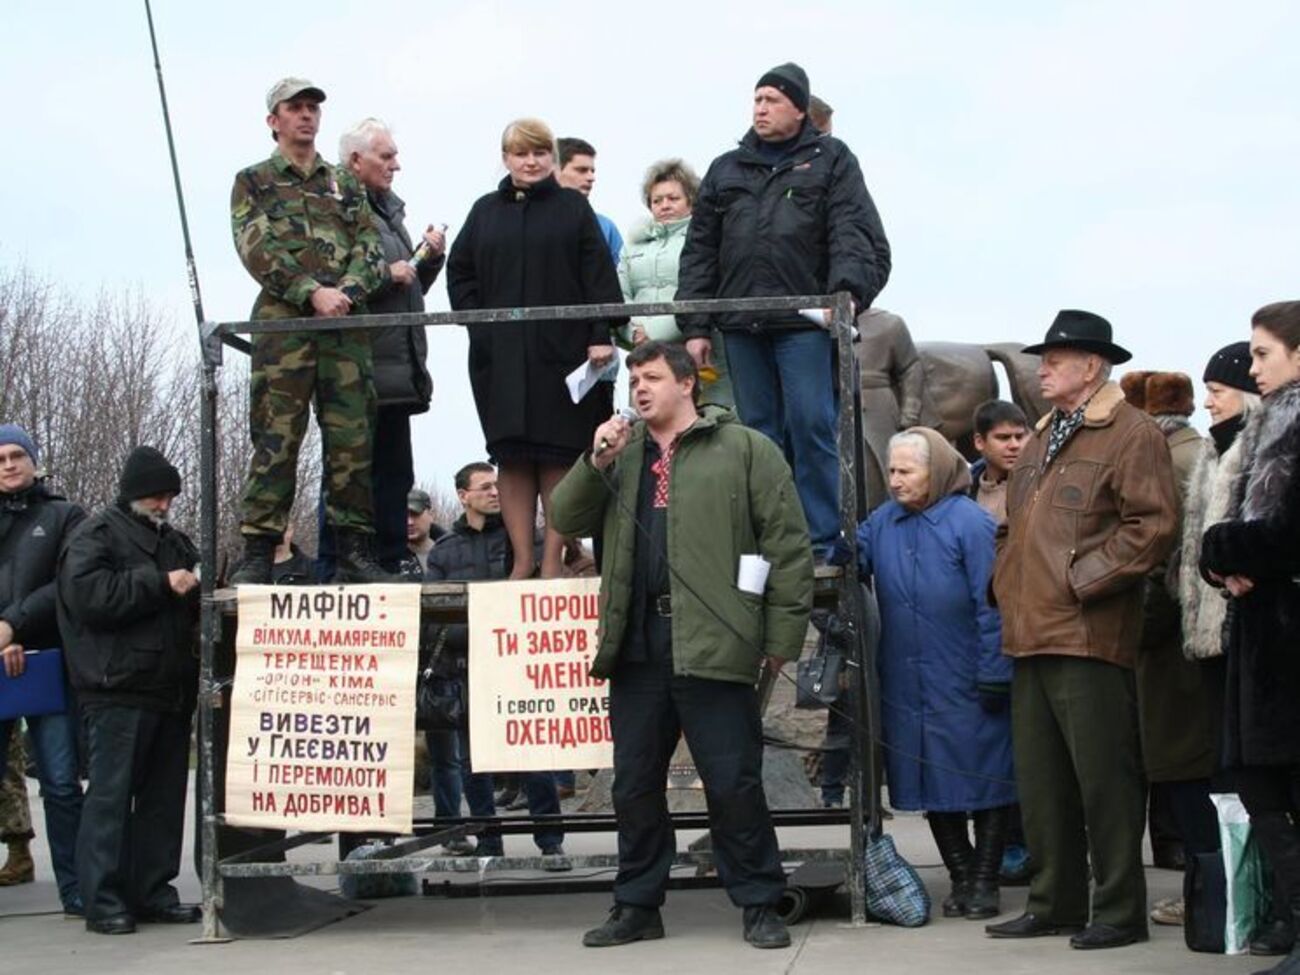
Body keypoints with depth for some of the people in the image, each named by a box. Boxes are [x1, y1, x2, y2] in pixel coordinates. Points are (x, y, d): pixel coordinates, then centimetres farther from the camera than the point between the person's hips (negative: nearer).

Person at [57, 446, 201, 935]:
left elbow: (196, 607, 31)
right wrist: (160, 583, -18)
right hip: (118, 692, -7)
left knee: (164, 796, 8)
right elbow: (89, 596, -16)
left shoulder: (176, 542, 21)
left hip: (172, 691, 7)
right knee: (111, 794, -6)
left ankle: (153, 892, 15)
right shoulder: (96, 535, 0)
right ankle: (104, 900, -3)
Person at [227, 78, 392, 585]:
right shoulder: (253, 181, 12)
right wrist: (312, 293, -14)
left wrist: (346, 291, -10)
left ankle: (354, 550, 3)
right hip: (282, 321, -3)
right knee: (275, 439, -7)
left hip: (347, 324, 3)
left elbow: (371, 249, 10)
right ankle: (258, 553, -5)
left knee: (352, 439, 0)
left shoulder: (345, 184, 22)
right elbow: (257, 250, -3)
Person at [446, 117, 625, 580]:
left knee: (559, 456, -4)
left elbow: (598, 277, 0)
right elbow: (459, 272, 14)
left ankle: (554, 559, 0)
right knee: (511, 456, 1)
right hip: (500, 356, 2)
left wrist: (601, 335, -9)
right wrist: (478, 321, 0)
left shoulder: (573, 208, 7)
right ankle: (521, 560, 5)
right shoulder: (485, 211, 14)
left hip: (562, 351, -2)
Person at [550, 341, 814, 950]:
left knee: (733, 782, -1)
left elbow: (787, 544, -3)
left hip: (709, 644, -5)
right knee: (634, 783, 10)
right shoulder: (620, 455, 20)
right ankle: (637, 906, 21)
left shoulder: (744, 449, 2)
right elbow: (566, 520, 14)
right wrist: (596, 461, -2)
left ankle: (759, 905, 10)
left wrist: (783, 634, -8)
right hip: (636, 644, 5)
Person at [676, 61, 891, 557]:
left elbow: (856, 235, -4)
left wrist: (848, 291, -22)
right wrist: (695, 326, 9)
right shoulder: (725, 171, 19)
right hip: (741, 325, 4)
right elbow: (699, 252, 16)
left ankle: (822, 542, -3)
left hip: (805, 321, -4)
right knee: (759, 436, 6)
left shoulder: (830, 161, 8)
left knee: (811, 428, -9)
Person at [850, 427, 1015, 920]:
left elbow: (991, 604, -12)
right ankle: (961, 876, 24)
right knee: (932, 784, 12)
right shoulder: (883, 521, 7)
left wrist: (994, 675, -14)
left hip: (966, 687, -5)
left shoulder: (971, 523, -11)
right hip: (907, 685, 6)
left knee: (982, 778, 3)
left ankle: (984, 880, 14)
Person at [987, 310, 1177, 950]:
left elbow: (1154, 524, -15)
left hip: (1087, 635, -9)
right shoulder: (1042, 439, 21)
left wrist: (1082, 578, -15)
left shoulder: (1130, 434, -5)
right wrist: (1007, 581, 15)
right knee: (1040, 782, 12)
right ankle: (1054, 904, 21)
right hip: (1030, 634, 9)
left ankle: (1119, 912, 4)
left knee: (1103, 778, -4)